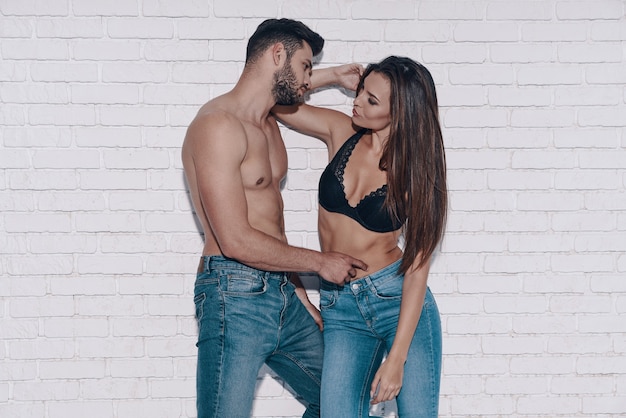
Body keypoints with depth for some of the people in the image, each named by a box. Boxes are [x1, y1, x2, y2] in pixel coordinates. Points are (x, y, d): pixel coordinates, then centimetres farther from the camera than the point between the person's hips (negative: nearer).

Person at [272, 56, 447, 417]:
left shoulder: (415, 170, -8)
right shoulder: (342, 133, 2)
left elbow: (417, 267, -11)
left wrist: (396, 358, -16)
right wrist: (333, 76, -2)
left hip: (399, 301, -3)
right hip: (340, 308, 3)